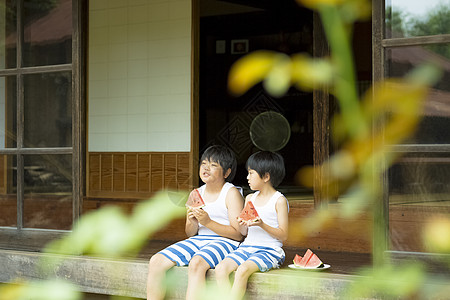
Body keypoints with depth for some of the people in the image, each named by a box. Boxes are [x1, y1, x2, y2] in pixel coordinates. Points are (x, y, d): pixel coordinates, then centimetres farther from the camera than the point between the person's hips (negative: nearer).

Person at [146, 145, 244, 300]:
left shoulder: (231, 193, -4)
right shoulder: (195, 194, 13)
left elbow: (238, 234, -10)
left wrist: (208, 222, -19)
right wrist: (192, 223, -7)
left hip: (224, 242, -6)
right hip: (198, 240, 7)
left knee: (196, 263, -37)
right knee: (156, 261, -12)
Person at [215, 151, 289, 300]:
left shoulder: (279, 201, -3)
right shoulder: (250, 198, 16)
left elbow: (283, 235, -7)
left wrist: (262, 225, -20)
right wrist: (242, 225, -5)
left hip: (269, 250, -6)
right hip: (247, 246, 6)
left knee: (242, 270, -33)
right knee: (220, 268, -19)